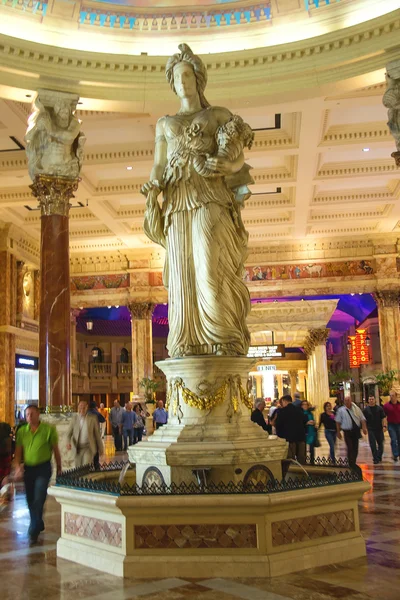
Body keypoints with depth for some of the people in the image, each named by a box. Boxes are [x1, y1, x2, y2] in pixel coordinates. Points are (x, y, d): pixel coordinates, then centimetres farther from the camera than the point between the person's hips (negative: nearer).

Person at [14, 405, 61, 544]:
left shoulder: (49, 429, -7)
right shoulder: (22, 431, 2)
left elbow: (55, 449, 0)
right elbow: (18, 451, 3)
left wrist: (59, 468, 4)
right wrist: (18, 467, -13)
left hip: (43, 468, -4)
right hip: (27, 469, 4)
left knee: (38, 500, -10)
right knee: (31, 500, 13)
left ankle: (33, 531, -1)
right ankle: (39, 525, 33)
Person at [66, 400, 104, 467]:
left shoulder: (93, 418, -4)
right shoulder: (75, 418, 3)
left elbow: (97, 434, 2)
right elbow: (69, 432, 2)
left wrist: (100, 448, 6)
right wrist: (68, 442, -17)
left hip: (88, 447, -3)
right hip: (77, 448, 3)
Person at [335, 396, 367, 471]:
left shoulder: (356, 409, 4)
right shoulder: (341, 410, -1)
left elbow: (362, 419, 5)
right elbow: (338, 422, 5)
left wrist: (364, 428, -7)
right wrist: (338, 432, 4)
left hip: (356, 430, 3)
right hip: (347, 432, -3)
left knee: (355, 448, 10)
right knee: (350, 448, -8)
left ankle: (353, 463, 26)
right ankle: (352, 465, -1)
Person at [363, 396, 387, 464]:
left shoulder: (379, 408, 1)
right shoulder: (366, 409, 2)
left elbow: (383, 417, -1)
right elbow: (364, 420, 6)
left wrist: (384, 426, -11)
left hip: (379, 429, 1)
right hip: (371, 429, -1)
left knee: (380, 443, 11)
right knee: (373, 445, -5)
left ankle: (379, 457, 27)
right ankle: (376, 459, -1)